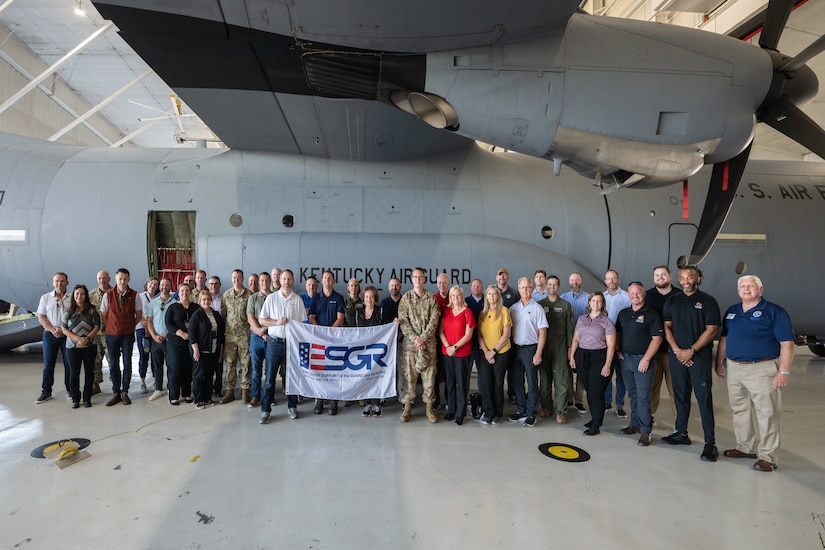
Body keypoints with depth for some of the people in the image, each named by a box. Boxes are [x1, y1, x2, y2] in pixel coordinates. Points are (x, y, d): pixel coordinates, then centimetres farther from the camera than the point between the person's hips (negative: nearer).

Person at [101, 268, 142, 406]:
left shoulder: (134, 295, -3)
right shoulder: (108, 295, -1)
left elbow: (139, 315, 6)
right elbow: (103, 315, 7)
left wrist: (130, 326, 3)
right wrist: (110, 328, 4)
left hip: (127, 335, -1)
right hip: (111, 334, 1)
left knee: (127, 363, 1)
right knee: (114, 364, 7)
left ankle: (125, 392, 11)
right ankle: (116, 393, 15)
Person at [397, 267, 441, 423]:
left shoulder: (431, 298, 5)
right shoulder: (406, 297, 5)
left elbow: (434, 319, -3)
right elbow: (403, 320, -2)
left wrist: (423, 338, -11)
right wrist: (414, 338, -12)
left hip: (428, 342, 0)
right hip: (409, 342, 0)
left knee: (429, 374, 3)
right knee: (408, 374, 2)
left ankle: (429, 406, 14)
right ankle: (407, 406, 12)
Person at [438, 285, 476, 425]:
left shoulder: (467, 312, -5)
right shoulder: (446, 311, 7)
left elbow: (468, 335, -9)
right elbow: (441, 332, 4)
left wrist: (454, 347, -13)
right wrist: (447, 347, -9)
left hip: (462, 352, -3)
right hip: (446, 352, 4)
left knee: (461, 382, 2)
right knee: (449, 381, 10)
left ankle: (460, 413, 11)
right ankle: (450, 410, 21)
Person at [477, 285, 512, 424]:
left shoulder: (504, 311, -4)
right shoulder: (483, 313, 8)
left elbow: (506, 335, -9)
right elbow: (479, 335, 5)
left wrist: (494, 351, -11)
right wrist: (486, 352, -7)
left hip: (501, 352, -3)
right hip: (485, 352, 3)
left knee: (498, 382, 5)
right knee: (485, 382, -2)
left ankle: (498, 413, 20)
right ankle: (488, 412, 12)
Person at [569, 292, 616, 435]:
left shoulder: (606, 322, -3)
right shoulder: (581, 319, 12)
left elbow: (611, 345, -6)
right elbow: (576, 339, 14)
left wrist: (607, 365, -11)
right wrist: (572, 356, 7)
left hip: (599, 358, -4)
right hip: (582, 357, 5)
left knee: (596, 393, -3)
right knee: (589, 391, 11)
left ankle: (596, 426, 7)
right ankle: (595, 418, 27)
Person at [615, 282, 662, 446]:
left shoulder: (651, 314, -6)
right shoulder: (623, 313, 12)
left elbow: (657, 338, -11)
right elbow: (617, 333, 19)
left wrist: (646, 359, -16)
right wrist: (617, 350, 4)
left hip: (643, 360, -5)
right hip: (625, 359, 6)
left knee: (643, 396, -4)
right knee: (632, 394, 14)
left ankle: (645, 431, 3)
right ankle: (635, 424, 26)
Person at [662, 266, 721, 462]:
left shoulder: (708, 301, -1)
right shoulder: (672, 301, 11)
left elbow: (711, 330, -6)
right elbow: (667, 327, 8)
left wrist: (691, 351, -12)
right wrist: (676, 350, -6)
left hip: (700, 356, -4)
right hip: (676, 355, 4)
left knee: (704, 398, -5)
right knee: (680, 396, 11)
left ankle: (710, 443, -1)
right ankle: (681, 433, 23)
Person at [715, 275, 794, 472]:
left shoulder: (774, 312, -7)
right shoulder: (731, 312, 11)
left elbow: (787, 343, -10)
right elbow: (723, 339, 18)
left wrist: (784, 371, -16)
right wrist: (719, 362, 14)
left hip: (762, 369, -6)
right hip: (733, 368, 6)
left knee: (767, 414, -1)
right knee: (739, 411, 15)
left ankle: (768, 456, 9)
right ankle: (745, 447, 29)